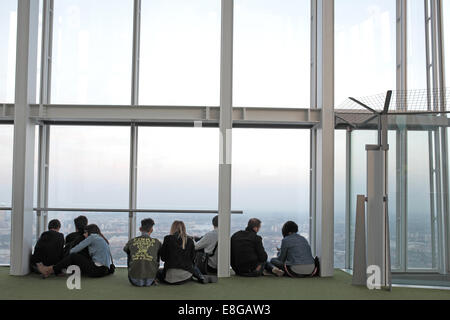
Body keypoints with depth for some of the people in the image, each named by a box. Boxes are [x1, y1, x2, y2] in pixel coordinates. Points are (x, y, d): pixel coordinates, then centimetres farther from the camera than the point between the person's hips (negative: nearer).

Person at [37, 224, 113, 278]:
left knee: (73, 256, -3)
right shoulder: (102, 239, 23)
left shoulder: (93, 236, -1)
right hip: (105, 270, 9)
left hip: (97, 270, -9)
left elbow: (74, 250, -2)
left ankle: (49, 270, 3)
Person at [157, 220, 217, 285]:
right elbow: (192, 258, 8)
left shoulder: (167, 239, -4)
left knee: (158, 272, 29)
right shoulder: (189, 240, 1)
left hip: (170, 277, -4)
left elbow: (163, 258, 2)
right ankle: (201, 277, 10)